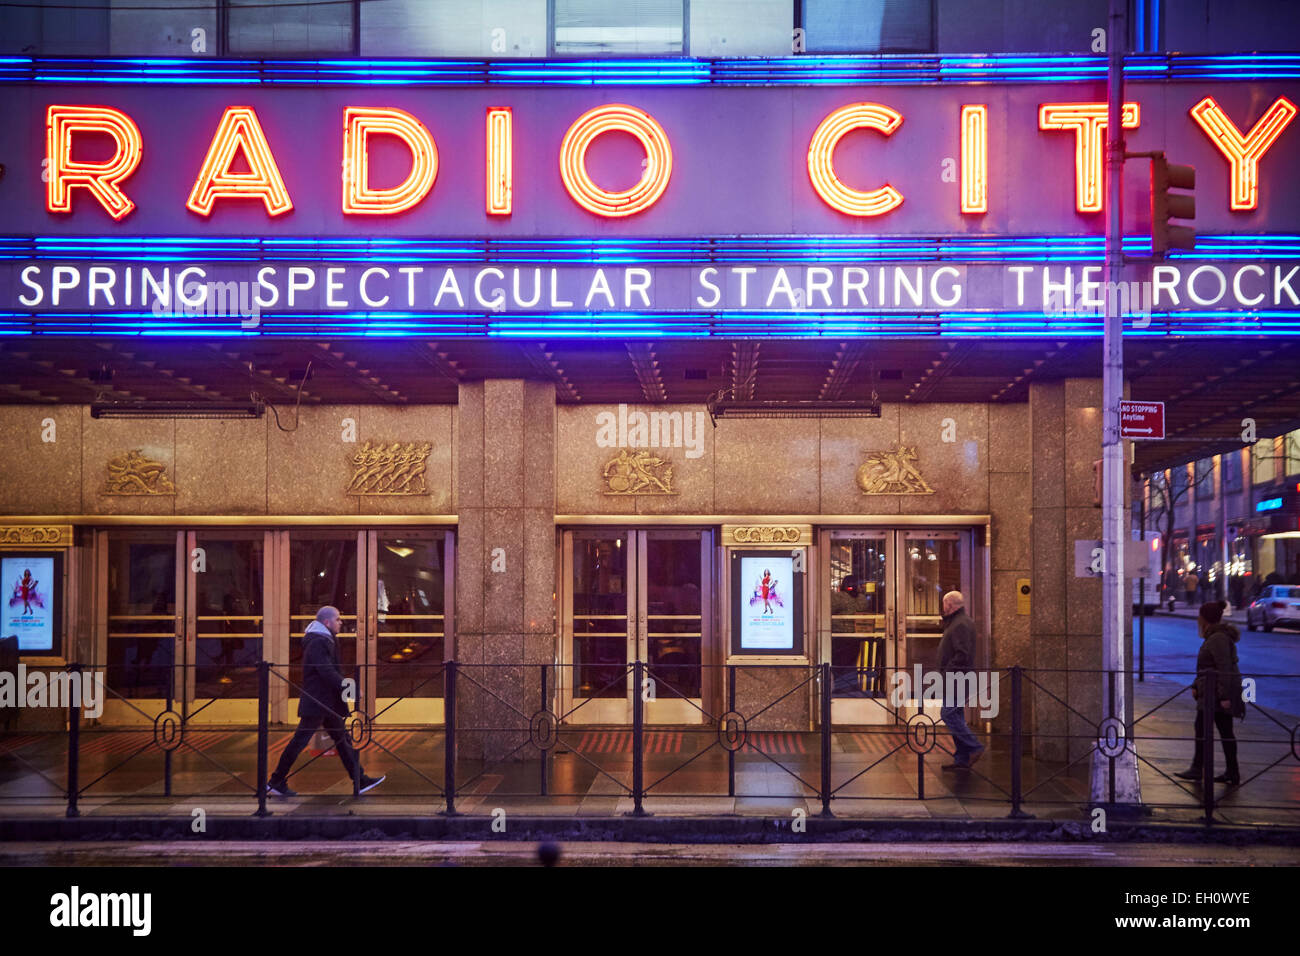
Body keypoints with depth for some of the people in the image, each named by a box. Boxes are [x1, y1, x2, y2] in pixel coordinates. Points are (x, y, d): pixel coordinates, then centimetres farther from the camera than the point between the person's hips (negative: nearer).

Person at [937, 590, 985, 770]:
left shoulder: (961, 624, -14)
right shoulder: (955, 622, 19)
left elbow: (962, 654, -23)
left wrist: (949, 671, -21)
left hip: (957, 677, -10)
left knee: (948, 714, -11)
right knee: (956, 716, 10)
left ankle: (974, 748, -8)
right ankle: (962, 759, 11)